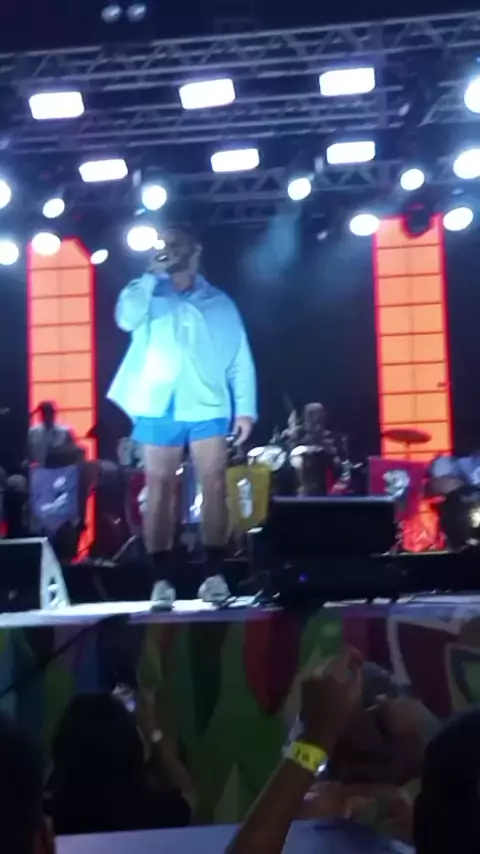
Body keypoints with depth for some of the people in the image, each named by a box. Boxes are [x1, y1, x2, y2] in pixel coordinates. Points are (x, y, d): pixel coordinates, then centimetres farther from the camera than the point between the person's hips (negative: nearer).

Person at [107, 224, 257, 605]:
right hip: (159, 407, 0)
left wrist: (245, 409, -2)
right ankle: (162, 578, 2)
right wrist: (153, 274, -4)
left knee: (214, 485, -6)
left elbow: (240, 358, 8)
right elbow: (127, 318, -11)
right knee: (159, 488, -2)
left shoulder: (220, 303, 13)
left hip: (207, 407, 0)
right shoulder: (148, 294, 13)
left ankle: (215, 574, 0)